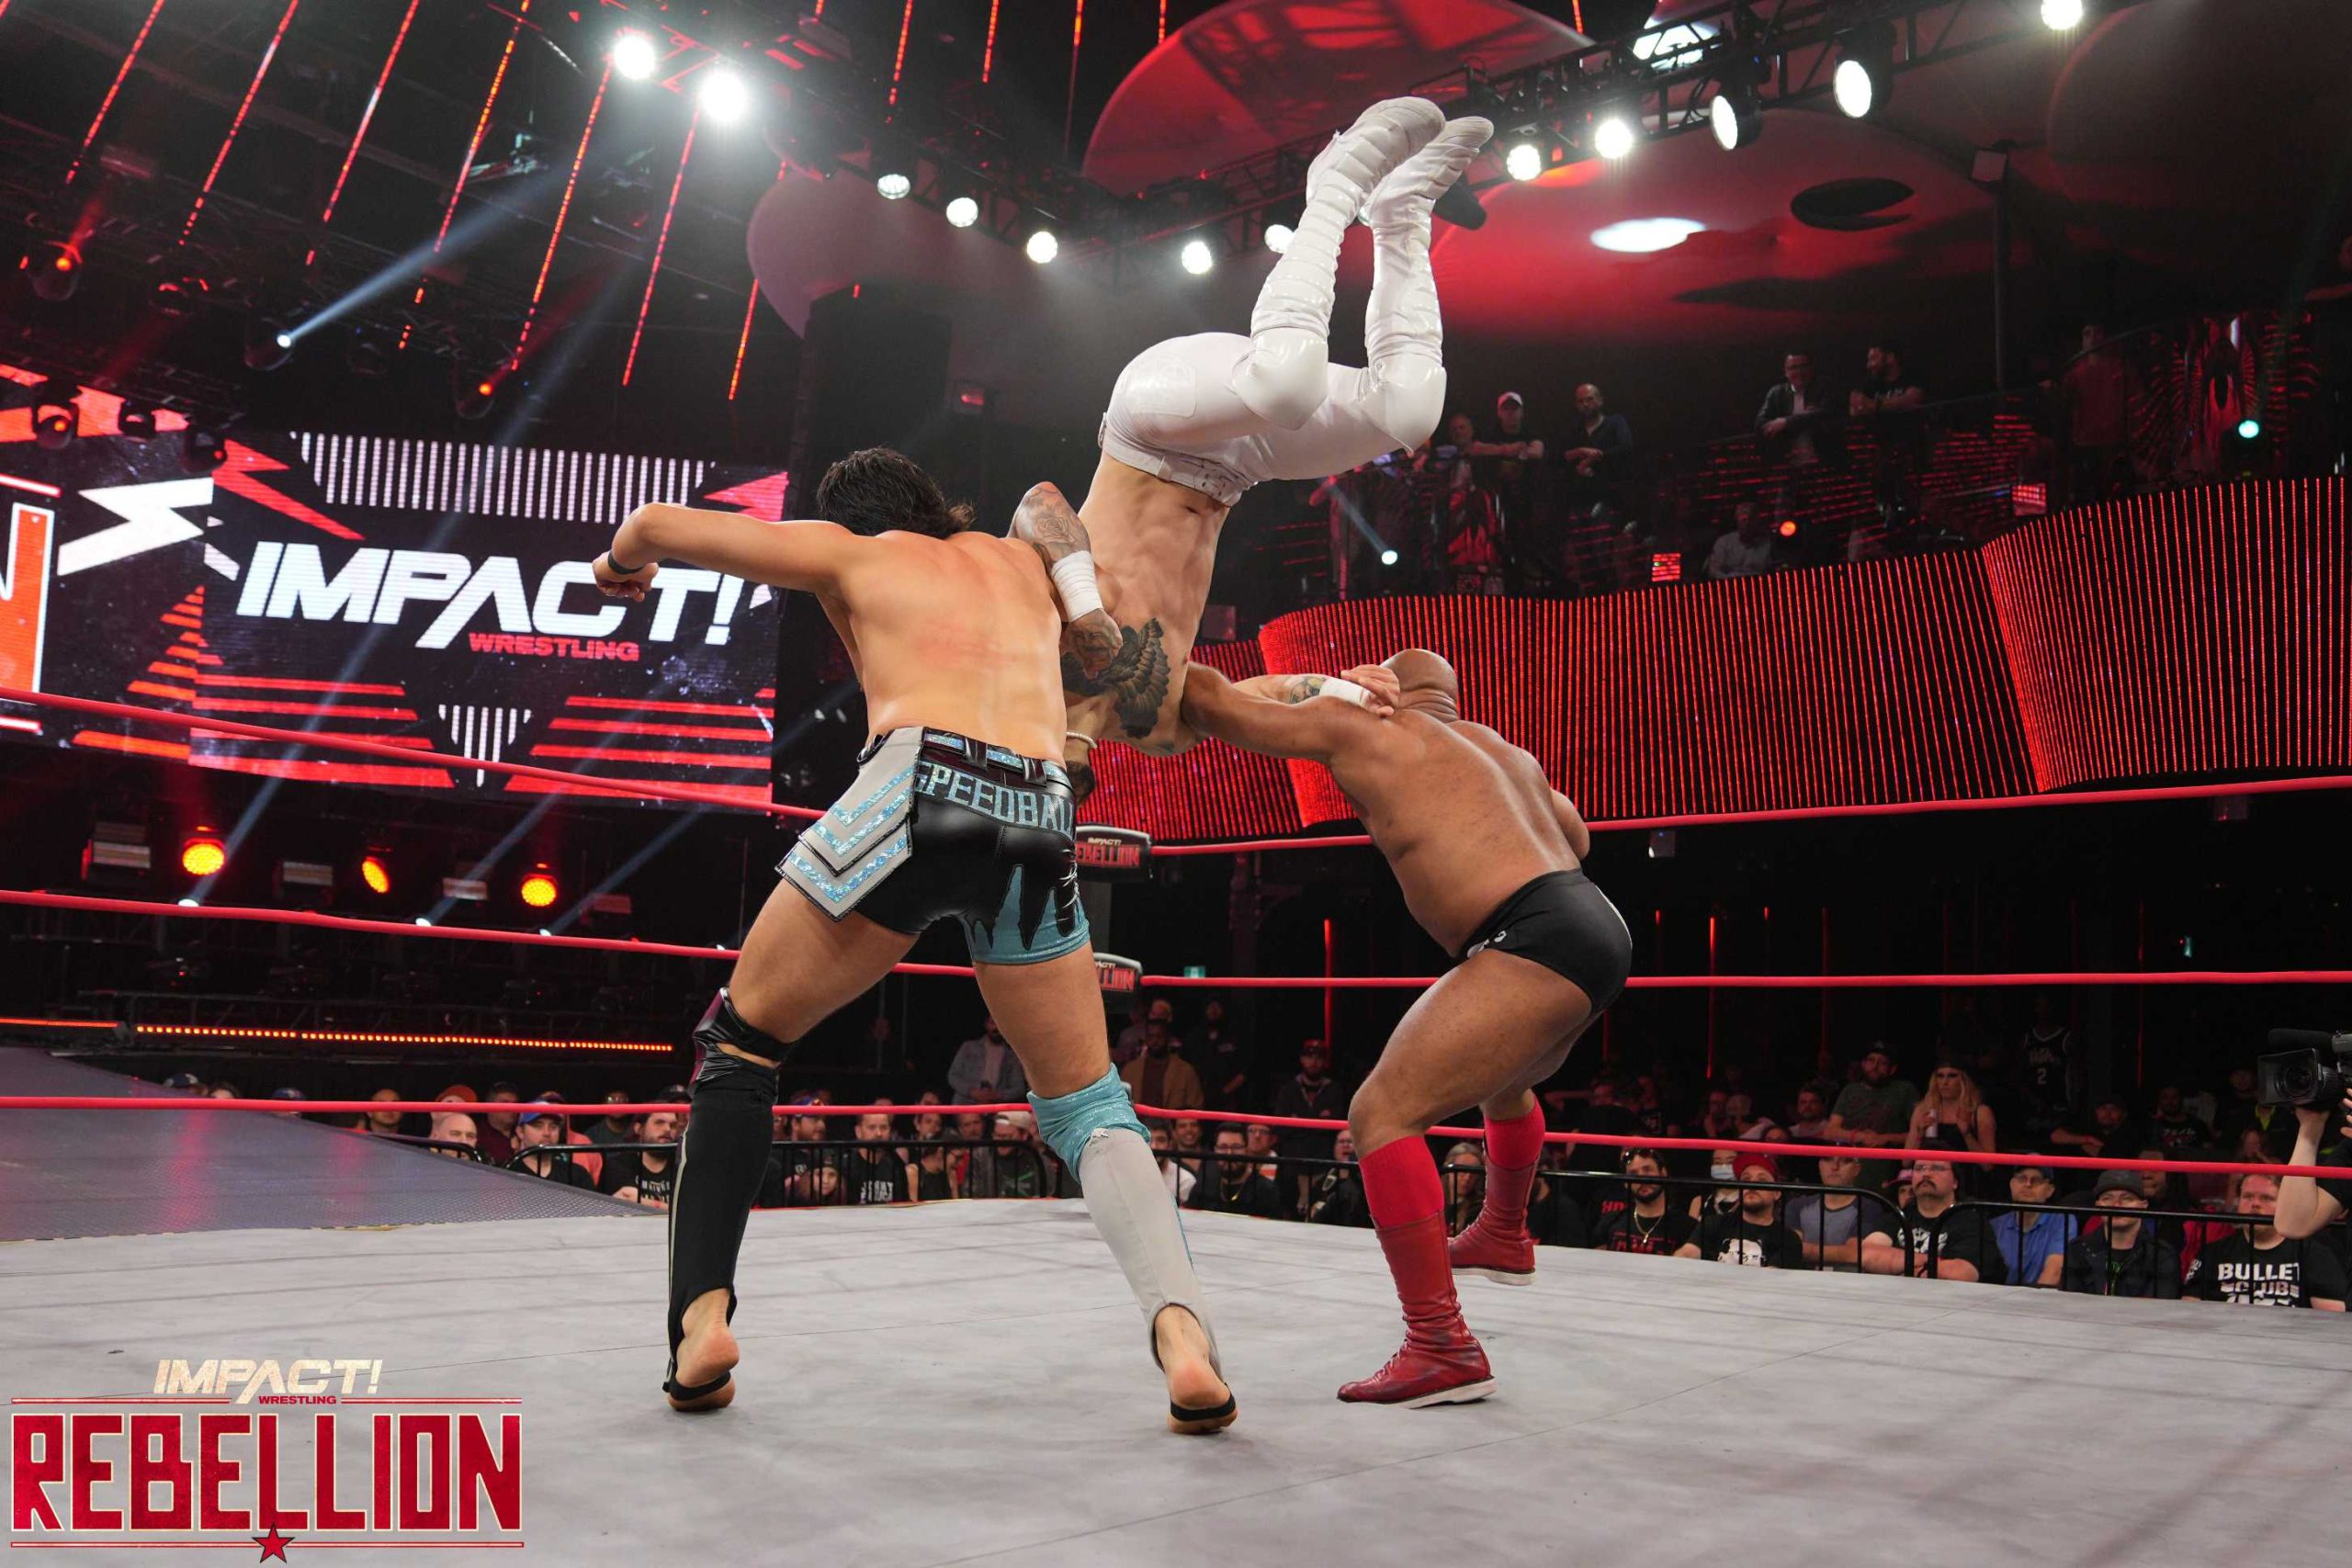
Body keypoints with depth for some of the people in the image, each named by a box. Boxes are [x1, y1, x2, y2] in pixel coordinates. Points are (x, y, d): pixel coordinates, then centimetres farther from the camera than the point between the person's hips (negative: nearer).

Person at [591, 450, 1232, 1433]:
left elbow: (659, 526, 28)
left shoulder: (849, 550, 24)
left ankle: (701, 1316, 6)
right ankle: (1183, 1334, -6)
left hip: (918, 786, -3)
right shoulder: (1020, 561, 33)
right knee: (1086, 1106, 16)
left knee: (740, 1040, 18)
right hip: (1039, 820, 3)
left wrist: (620, 562, 47)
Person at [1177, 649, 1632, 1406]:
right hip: (1595, 925, 9)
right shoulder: (1502, 748, 24)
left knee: (1383, 1112, -12)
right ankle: (1503, 1236, 59)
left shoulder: (1360, 725, 4)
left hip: (1535, 940, -9)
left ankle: (1442, 1347, -15)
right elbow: (1576, 837, 39)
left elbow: (1217, 704, 5)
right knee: (1502, 1079, 35)